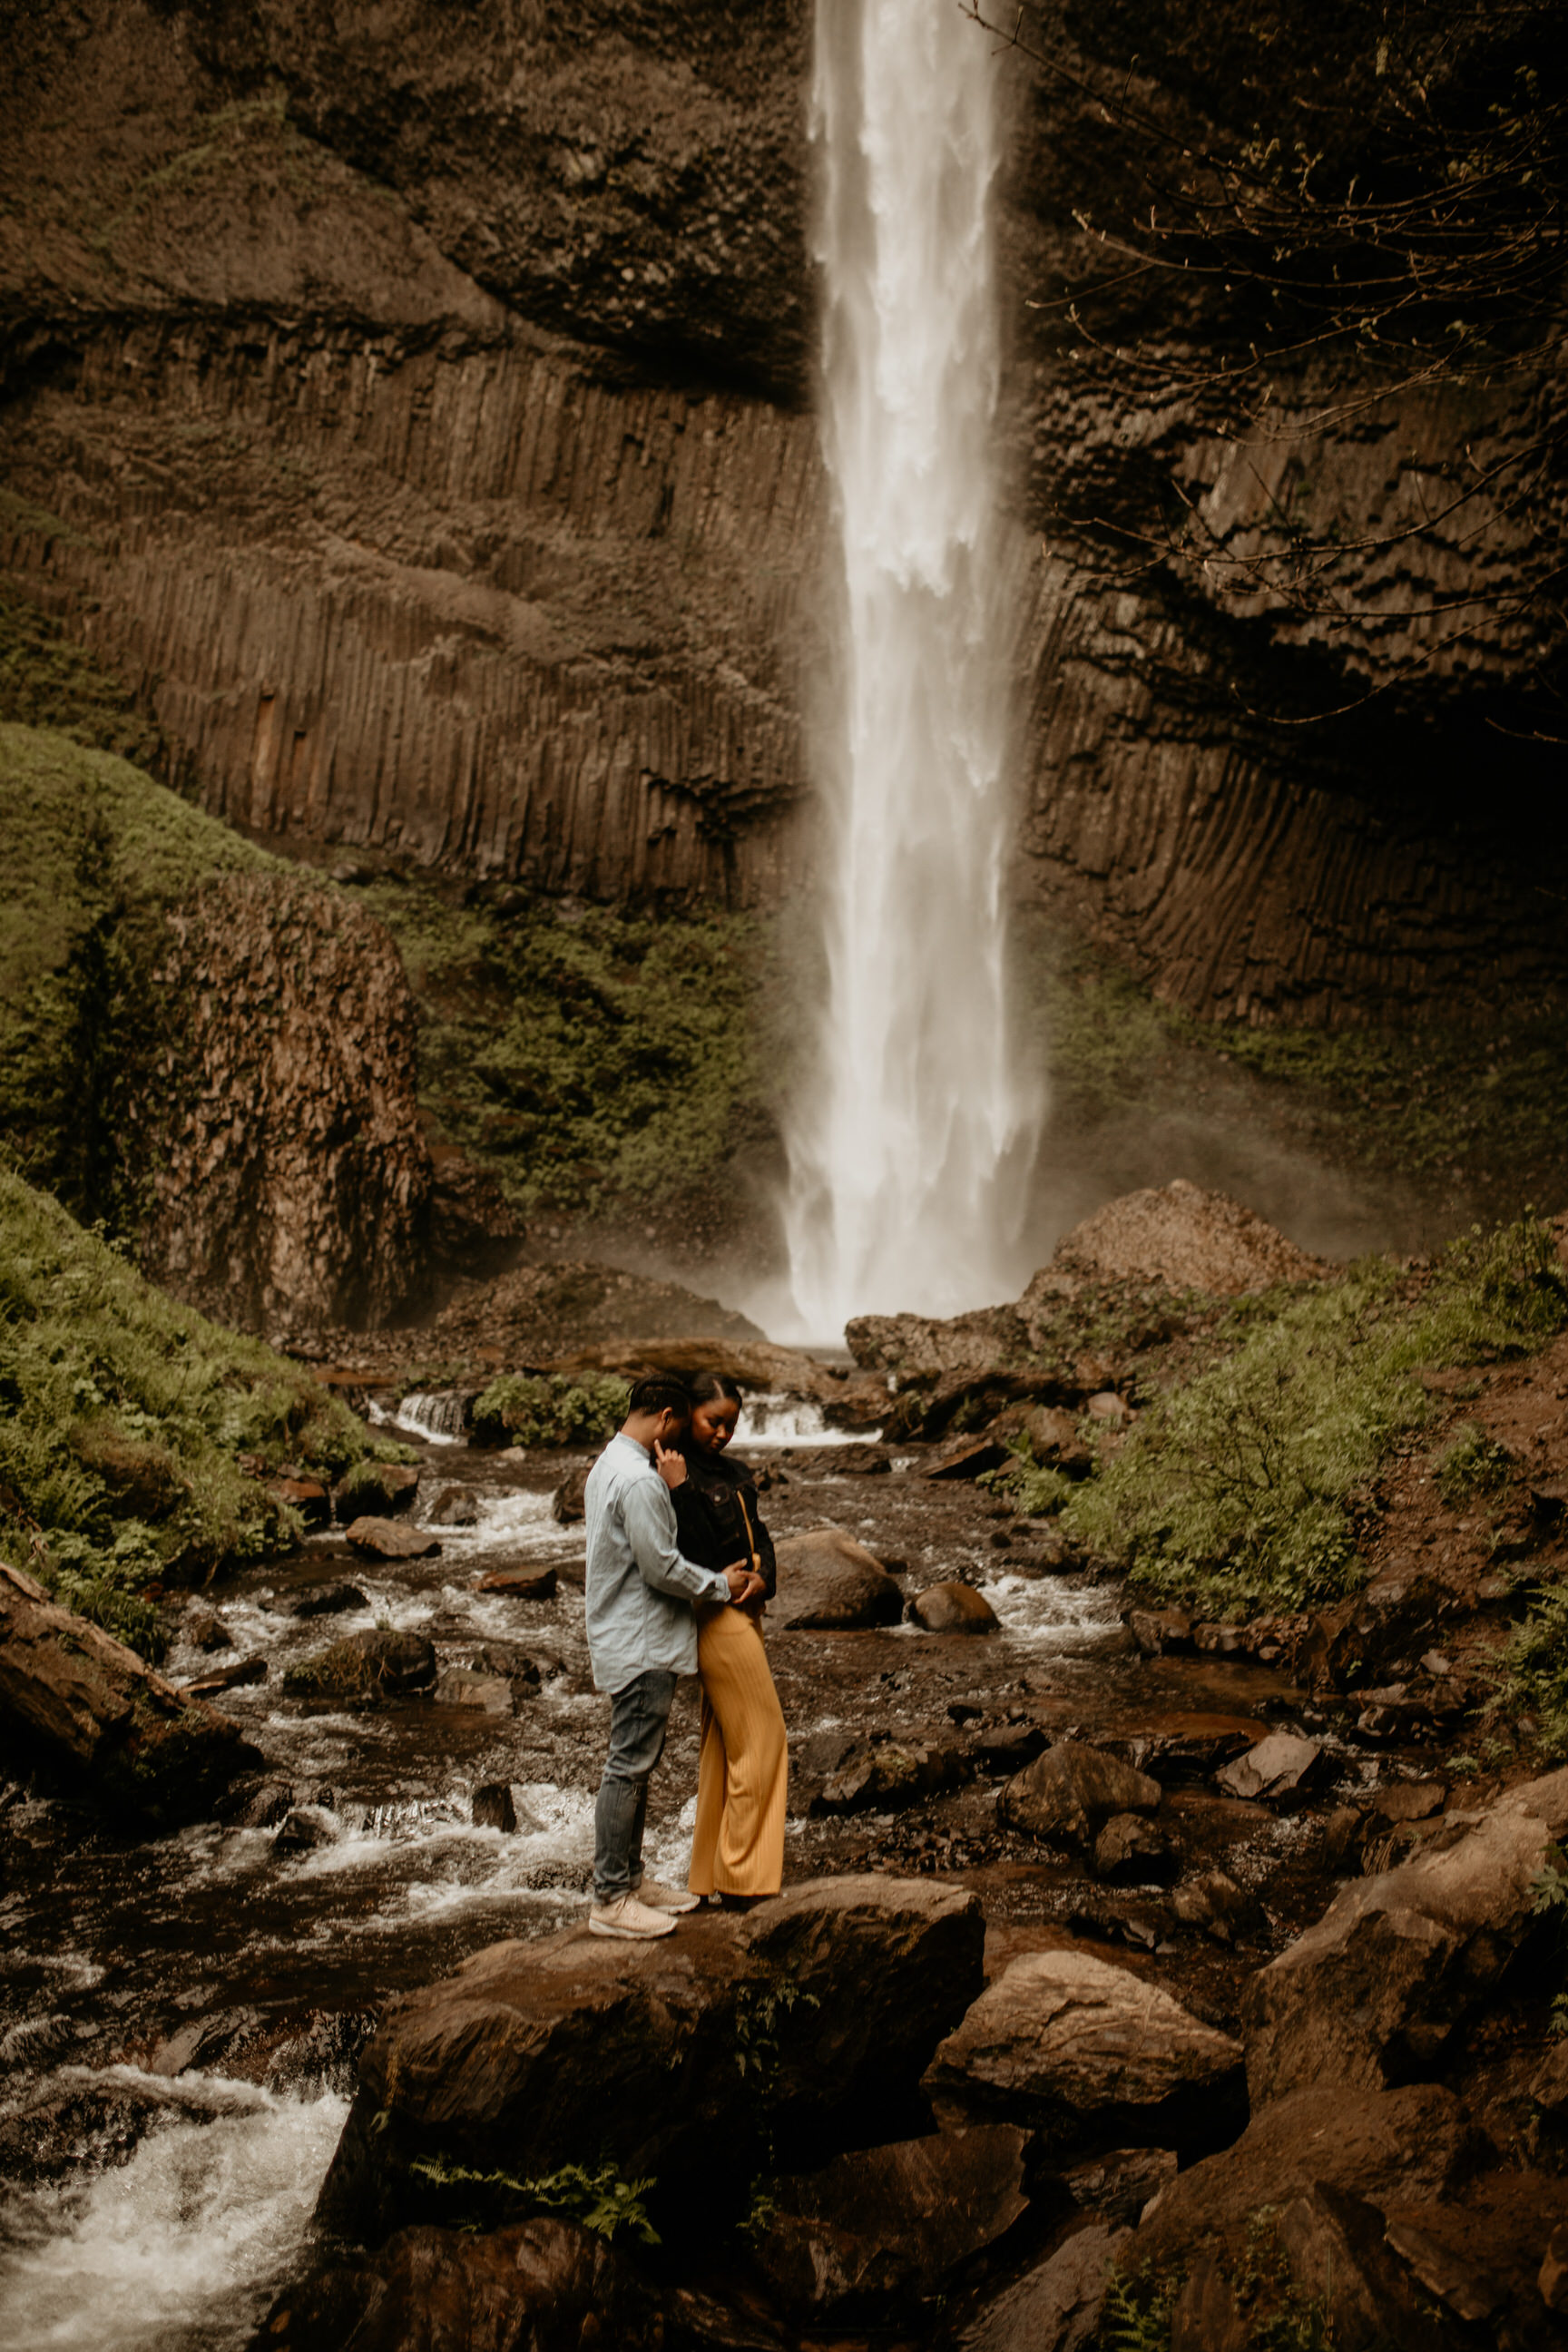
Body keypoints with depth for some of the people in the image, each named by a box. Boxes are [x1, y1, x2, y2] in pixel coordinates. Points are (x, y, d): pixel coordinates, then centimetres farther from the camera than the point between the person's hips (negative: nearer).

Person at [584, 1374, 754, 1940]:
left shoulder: (608, 1466, 12)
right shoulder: (639, 1480, -22)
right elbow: (662, 1568, -21)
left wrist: (717, 1578, 13)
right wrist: (720, 1585, -6)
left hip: (629, 1640, 11)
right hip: (640, 1645, -11)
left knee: (636, 1764, 17)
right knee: (629, 1768, -4)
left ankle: (630, 1879, 27)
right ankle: (609, 1901, 3)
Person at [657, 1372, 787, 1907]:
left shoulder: (733, 1473, 14)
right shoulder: (676, 1476, -13)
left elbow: (758, 1535, 11)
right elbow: (696, 1555, -21)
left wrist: (764, 1578, -8)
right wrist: (680, 1491, -28)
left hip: (743, 1613, 9)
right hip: (717, 1618, -9)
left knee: (724, 1745, 12)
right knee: (761, 1741, -5)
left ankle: (713, 1873, 19)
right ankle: (743, 1878, 2)